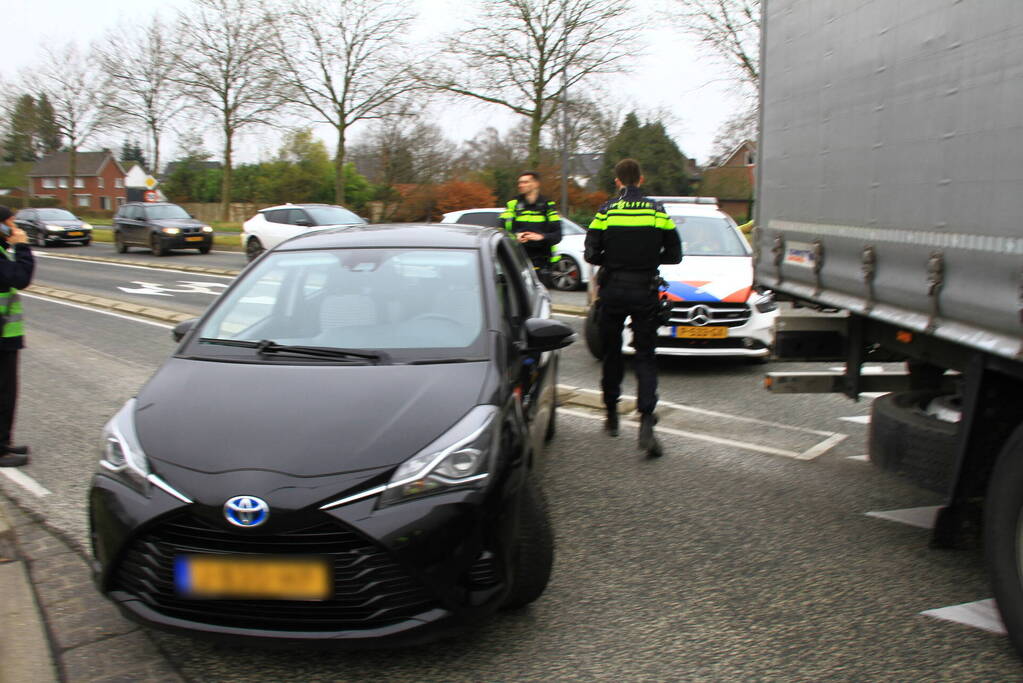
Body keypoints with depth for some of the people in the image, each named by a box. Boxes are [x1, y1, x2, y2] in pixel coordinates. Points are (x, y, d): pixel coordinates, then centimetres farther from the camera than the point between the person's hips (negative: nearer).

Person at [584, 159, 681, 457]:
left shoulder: (606, 211, -3)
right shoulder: (657, 211, 0)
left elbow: (591, 254, -6)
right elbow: (674, 254, 3)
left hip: (613, 290, 0)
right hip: (645, 291, 0)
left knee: (611, 354, 15)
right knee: (645, 357, 3)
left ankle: (611, 415, 25)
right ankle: (646, 421, -13)